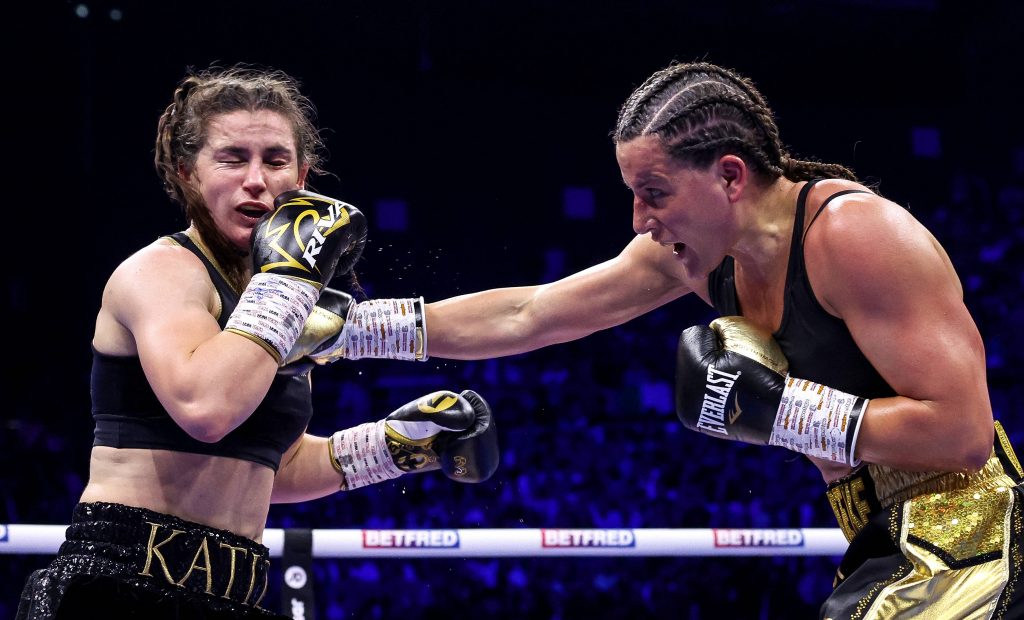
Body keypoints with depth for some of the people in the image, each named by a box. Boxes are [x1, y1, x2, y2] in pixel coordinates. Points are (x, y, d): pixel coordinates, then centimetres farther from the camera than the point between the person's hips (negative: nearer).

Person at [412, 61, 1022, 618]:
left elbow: (964, 430, -25)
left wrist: (775, 407, -23)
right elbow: (524, 317, 11)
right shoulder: (690, 248, 4)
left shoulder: (853, 230, -20)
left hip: (957, 552, -8)